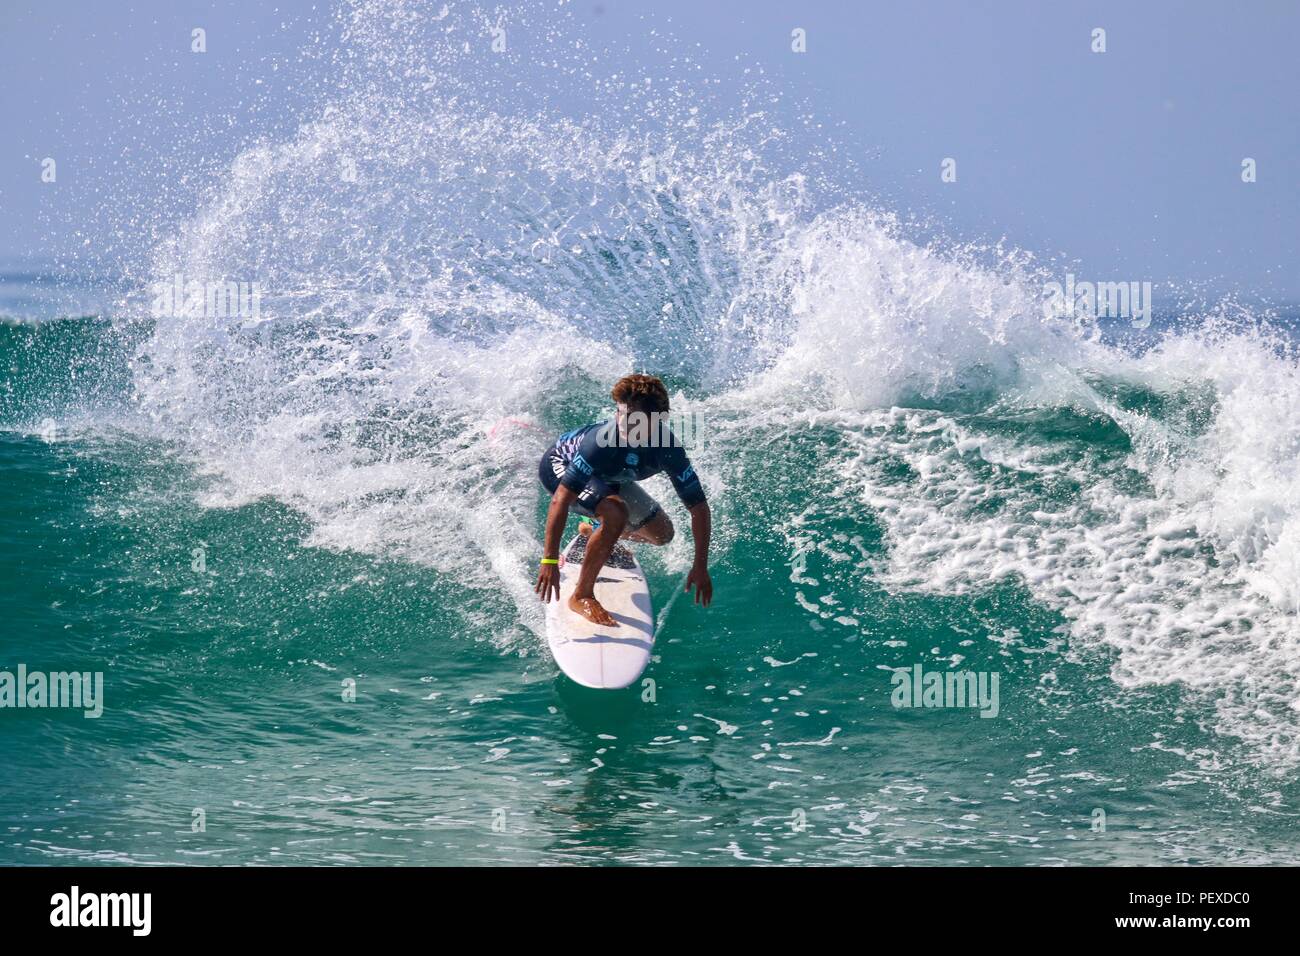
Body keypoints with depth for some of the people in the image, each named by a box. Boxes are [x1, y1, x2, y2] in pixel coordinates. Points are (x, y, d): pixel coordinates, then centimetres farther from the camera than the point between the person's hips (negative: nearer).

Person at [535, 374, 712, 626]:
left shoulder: (668, 448, -29)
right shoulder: (604, 439, -43)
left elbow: (699, 507, -20)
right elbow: (561, 498, -45)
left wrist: (701, 566, -24)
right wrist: (549, 560, -49)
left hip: (605, 476, 6)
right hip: (560, 467, -6)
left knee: (661, 533, 12)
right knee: (615, 512, -34)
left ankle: (594, 534, 40)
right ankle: (582, 597, -19)